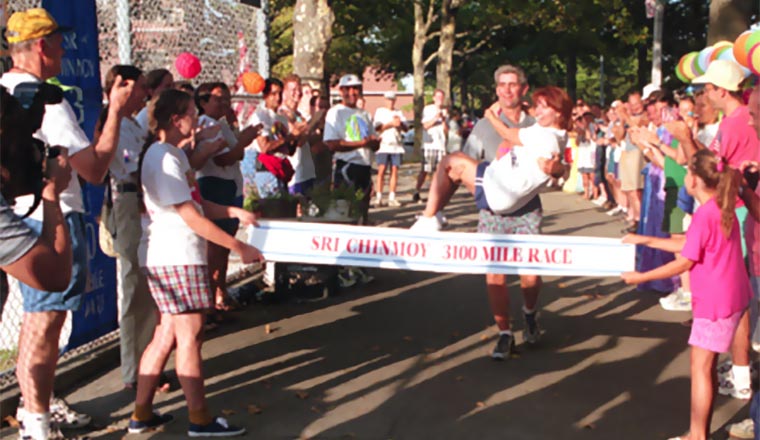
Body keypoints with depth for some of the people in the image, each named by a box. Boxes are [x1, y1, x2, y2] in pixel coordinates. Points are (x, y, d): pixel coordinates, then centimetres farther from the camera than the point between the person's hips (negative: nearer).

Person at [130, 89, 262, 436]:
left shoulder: (175, 153, 16)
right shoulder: (163, 157, -16)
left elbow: (197, 204, 20)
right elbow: (191, 217, -19)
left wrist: (234, 212, 5)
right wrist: (239, 247, -16)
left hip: (177, 255, 10)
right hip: (175, 256, -10)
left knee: (168, 334, 12)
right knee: (190, 335, -3)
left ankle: (141, 414, 18)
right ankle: (200, 420, 5)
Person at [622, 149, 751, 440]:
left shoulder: (704, 215, -22)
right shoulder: (723, 209, 7)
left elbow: (684, 263, -17)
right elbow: (689, 245, 14)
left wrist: (641, 277, -9)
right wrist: (646, 241, 17)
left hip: (715, 303, -9)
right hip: (734, 296, 9)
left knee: (700, 367, 0)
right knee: (706, 365, 16)